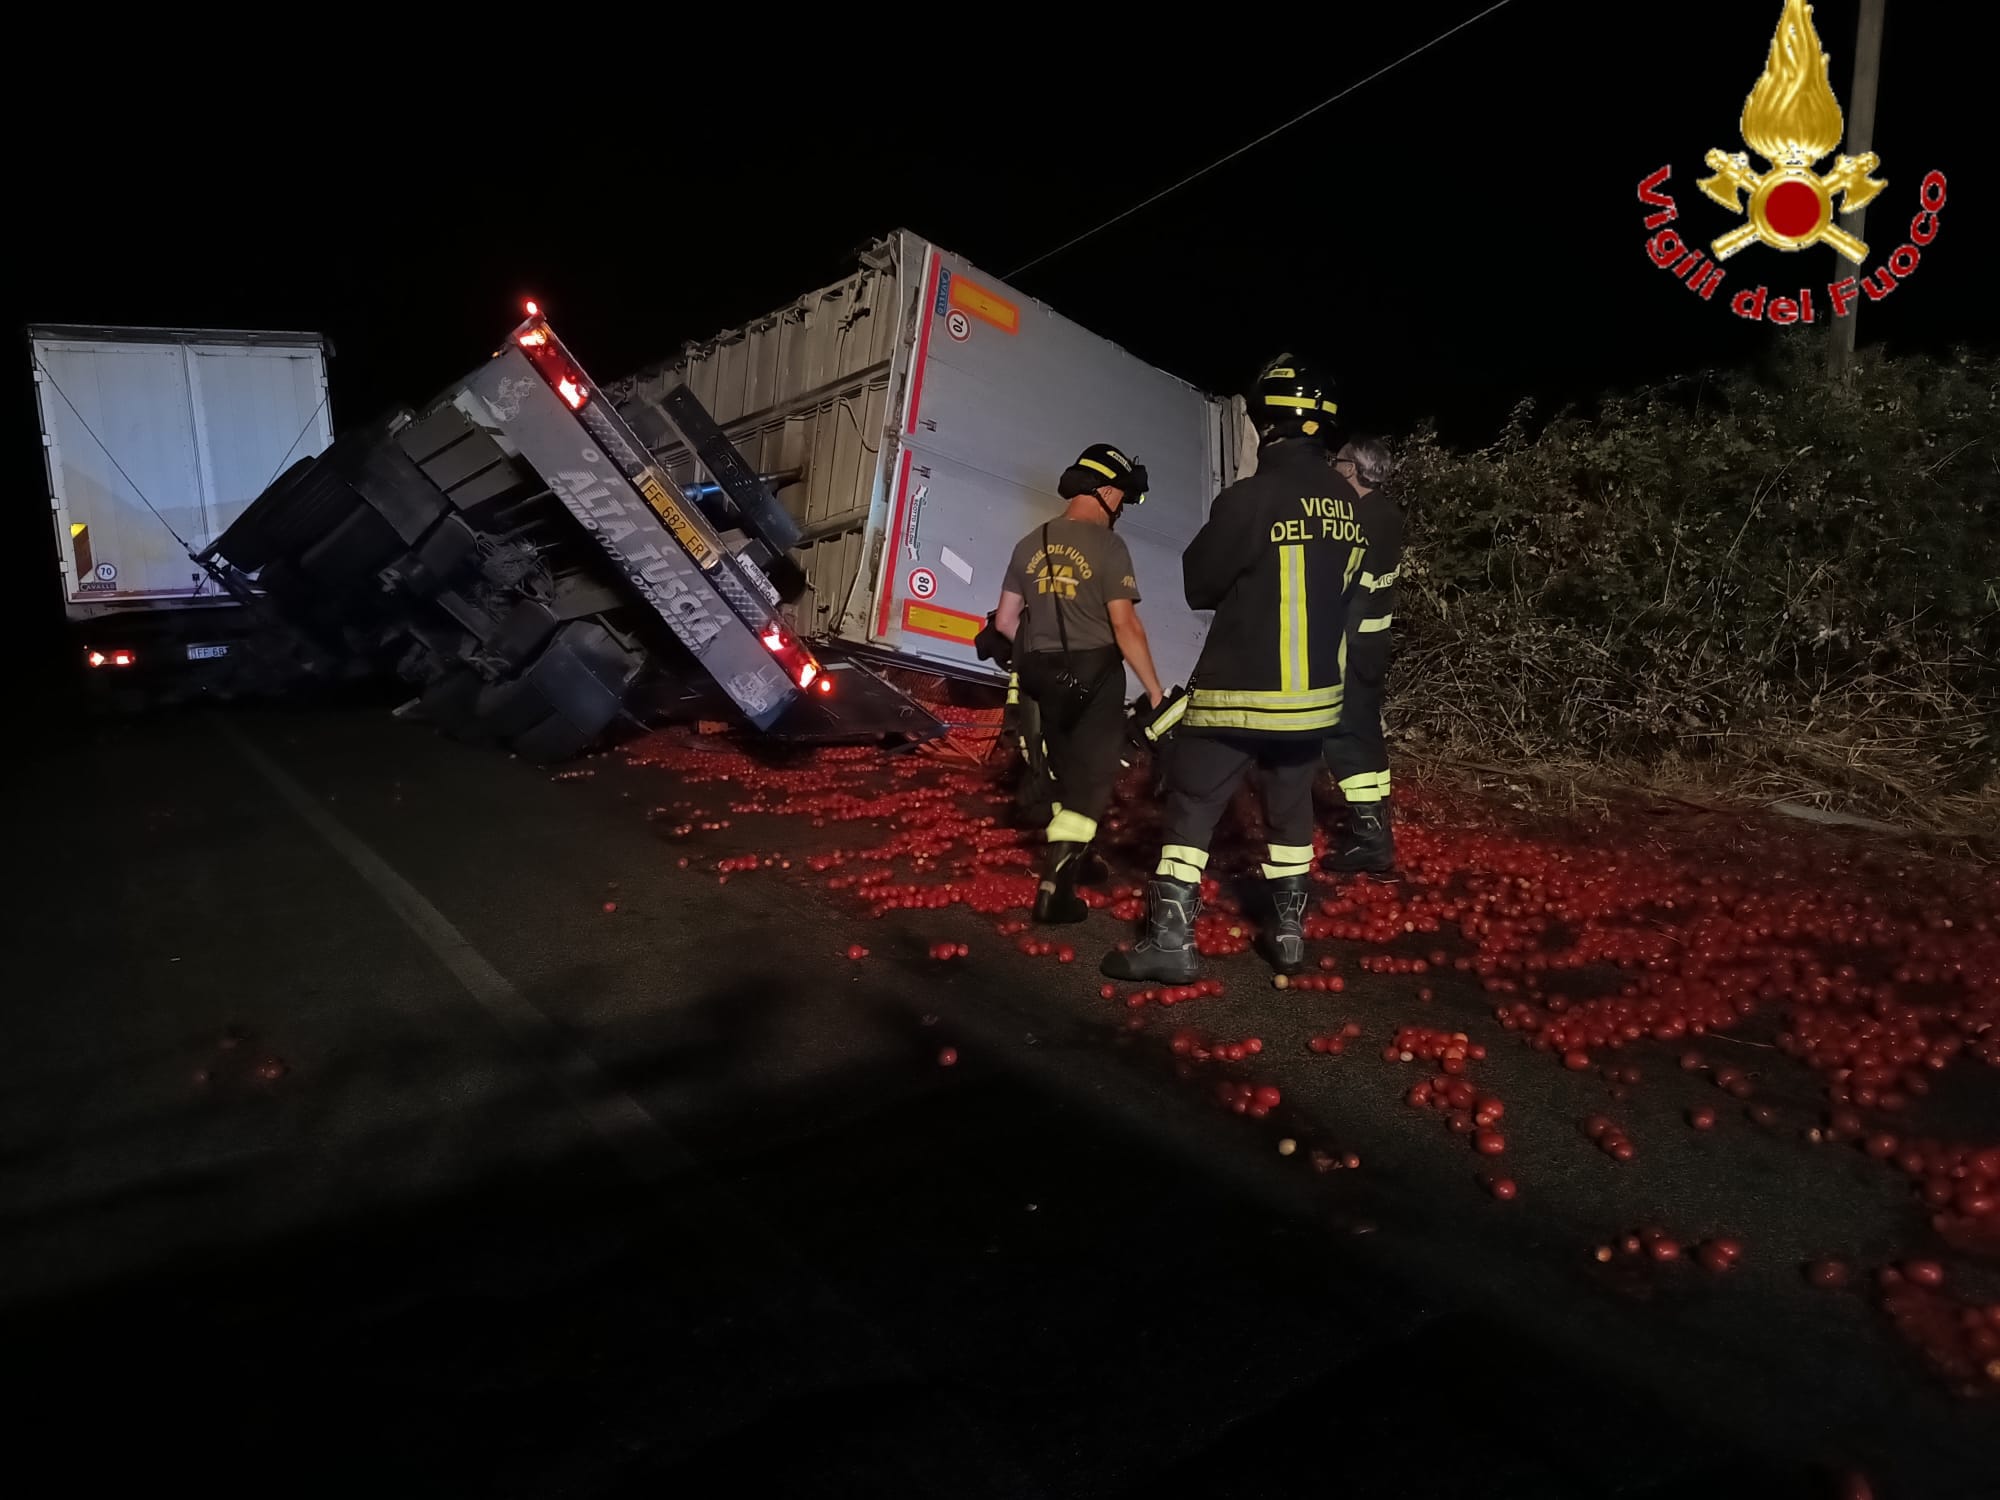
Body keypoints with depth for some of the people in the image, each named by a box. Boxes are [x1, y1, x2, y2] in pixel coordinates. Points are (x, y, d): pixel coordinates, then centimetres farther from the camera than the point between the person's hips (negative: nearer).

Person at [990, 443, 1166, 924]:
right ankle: (1056, 885, -3)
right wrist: (1154, 690, -13)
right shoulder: (1107, 545, -12)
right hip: (1093, 675, -6)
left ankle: (1070, 859, 35)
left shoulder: (1031, 544, 6)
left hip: (1043, 675, 6)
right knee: (1091, 777, 2)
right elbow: (1125, 626, -18)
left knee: (1066, 773, 21)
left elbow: (1005, 621, 9)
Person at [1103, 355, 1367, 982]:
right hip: (1315, 693, 6)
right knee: (1290, 809, 19)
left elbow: (1197, 584, -7)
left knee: (1191, 806, 4)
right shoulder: (1350, 504, 2)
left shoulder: (1251, 498, -18)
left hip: (1238, 692, -6)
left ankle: (1170, 938, 3)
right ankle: (1288, 931, 28)